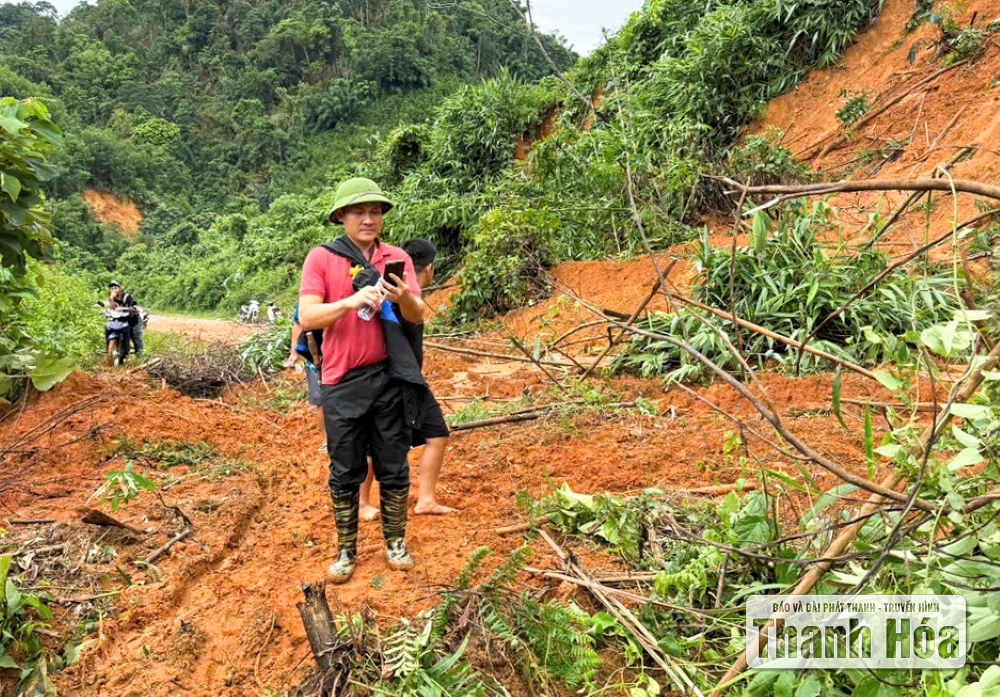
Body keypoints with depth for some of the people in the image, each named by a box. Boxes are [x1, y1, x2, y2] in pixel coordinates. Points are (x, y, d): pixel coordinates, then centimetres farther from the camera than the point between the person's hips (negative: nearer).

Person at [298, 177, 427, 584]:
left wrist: (403, 298, -25)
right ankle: (346, 551, 21)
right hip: (343, 382, -1)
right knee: (345, 473, 8)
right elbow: (307, 317, -13)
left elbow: (418, 316, -2)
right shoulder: (321, 259, -4)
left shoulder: (397, 258, 3)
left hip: (390, 378, 2)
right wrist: (352, 301, -29)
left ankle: (395, 542, 25)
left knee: (393, 469, 10)